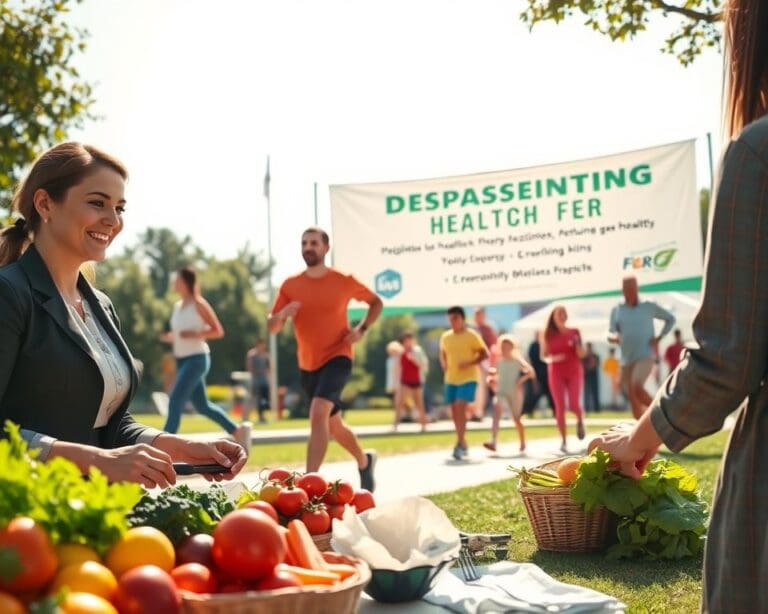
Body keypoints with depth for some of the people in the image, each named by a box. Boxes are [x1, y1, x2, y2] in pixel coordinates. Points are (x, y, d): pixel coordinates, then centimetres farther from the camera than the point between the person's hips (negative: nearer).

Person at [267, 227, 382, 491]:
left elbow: (376, 302, 10)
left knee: (318, 413, -27)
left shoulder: (344, 281, -6)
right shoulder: (290, 285, 0)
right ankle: (365, 461, 43)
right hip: (308, 364, 5)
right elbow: (271, 327, 1)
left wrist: (361, 329, -6)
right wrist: (282, 315, -22)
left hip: (337, 358, -5)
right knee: (334, 425, 16)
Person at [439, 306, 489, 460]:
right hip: (451, 379, 5)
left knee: (460, 408, -19)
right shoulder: (445, 337, 8)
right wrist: (445, 367, 5)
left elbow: (484, 354, -6)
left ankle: (460, 444, -17)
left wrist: (469, 363, -18)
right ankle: (463, 444, 23)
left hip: (468, 379, -5)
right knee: (454, 411, 8)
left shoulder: (472, 335, -6)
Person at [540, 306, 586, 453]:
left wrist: (577, 343, -18)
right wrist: (552, 358, -13)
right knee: (560, 407, -5)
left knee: (573, 405, -11)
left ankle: (580, 421, 25)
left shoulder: (574, 332, 2)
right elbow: (544, 355, 7)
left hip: (574, 371, 0)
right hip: (556, 373, 0)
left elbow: (581, 354, 1)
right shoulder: (548, 335, 2)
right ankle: (564, 441, -1)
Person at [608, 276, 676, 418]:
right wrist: (612, 337, -17)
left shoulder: (649, 307, 1)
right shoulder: (616, 310, 9)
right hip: (627, 359, 4)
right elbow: (611, 333, 8)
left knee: (636, 387, -27)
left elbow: (670, 319, 12)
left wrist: (659, 338, -1)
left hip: (646, 356, -4)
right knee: (634, 401, 6)